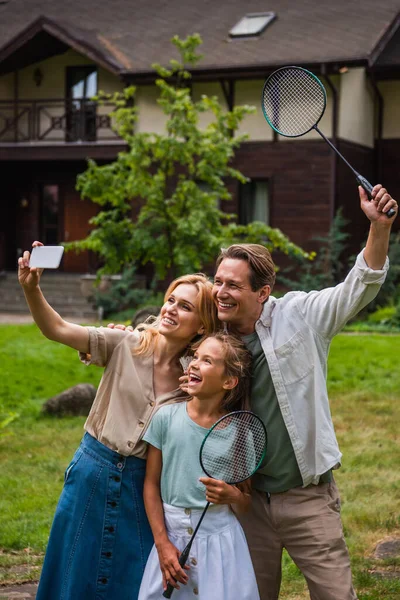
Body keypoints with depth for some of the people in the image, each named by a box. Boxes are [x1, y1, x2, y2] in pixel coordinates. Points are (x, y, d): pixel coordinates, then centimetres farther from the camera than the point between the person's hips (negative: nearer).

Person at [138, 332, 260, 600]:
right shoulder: (167, 417, -4)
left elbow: (247, 502, 3)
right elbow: (151, 484, 1)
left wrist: (233, 495, -19)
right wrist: (162, 543, -5)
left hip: (221, 538, -1)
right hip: (172, 533, 1)